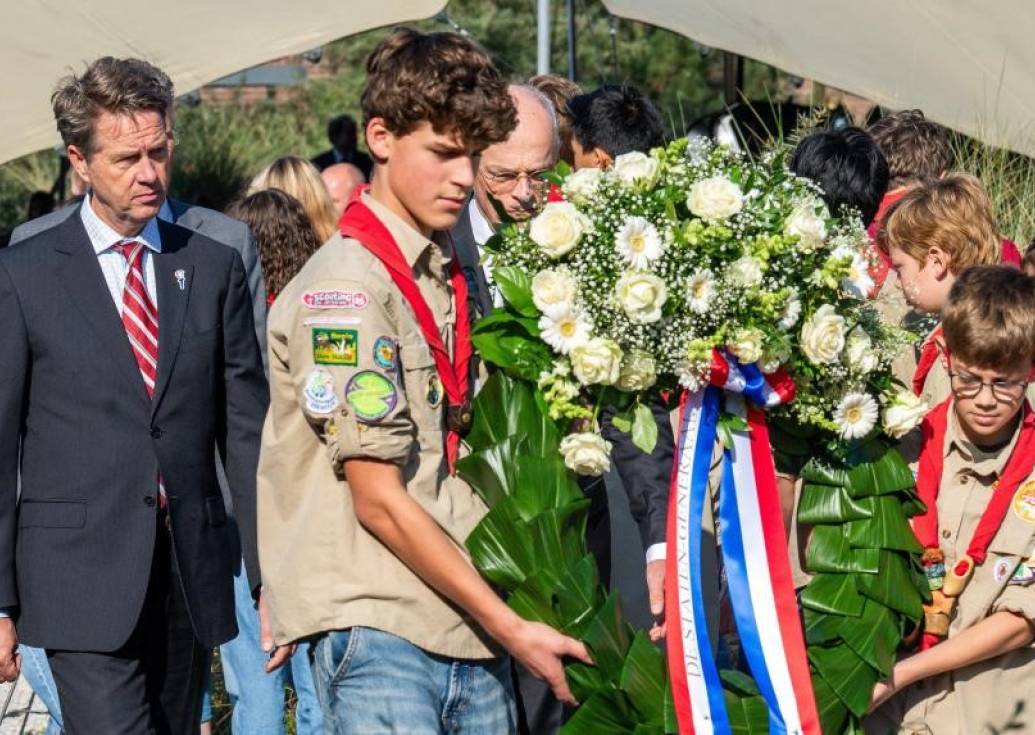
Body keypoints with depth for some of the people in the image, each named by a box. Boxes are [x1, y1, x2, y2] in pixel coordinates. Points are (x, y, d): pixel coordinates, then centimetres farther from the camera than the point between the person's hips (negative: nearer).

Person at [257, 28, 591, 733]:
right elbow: (379, 499, -13)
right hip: (380, 630, -7)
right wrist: (509, 624, -11)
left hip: (473, 628, 7)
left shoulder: (453, 277, 14)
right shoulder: (343, 289, -11)